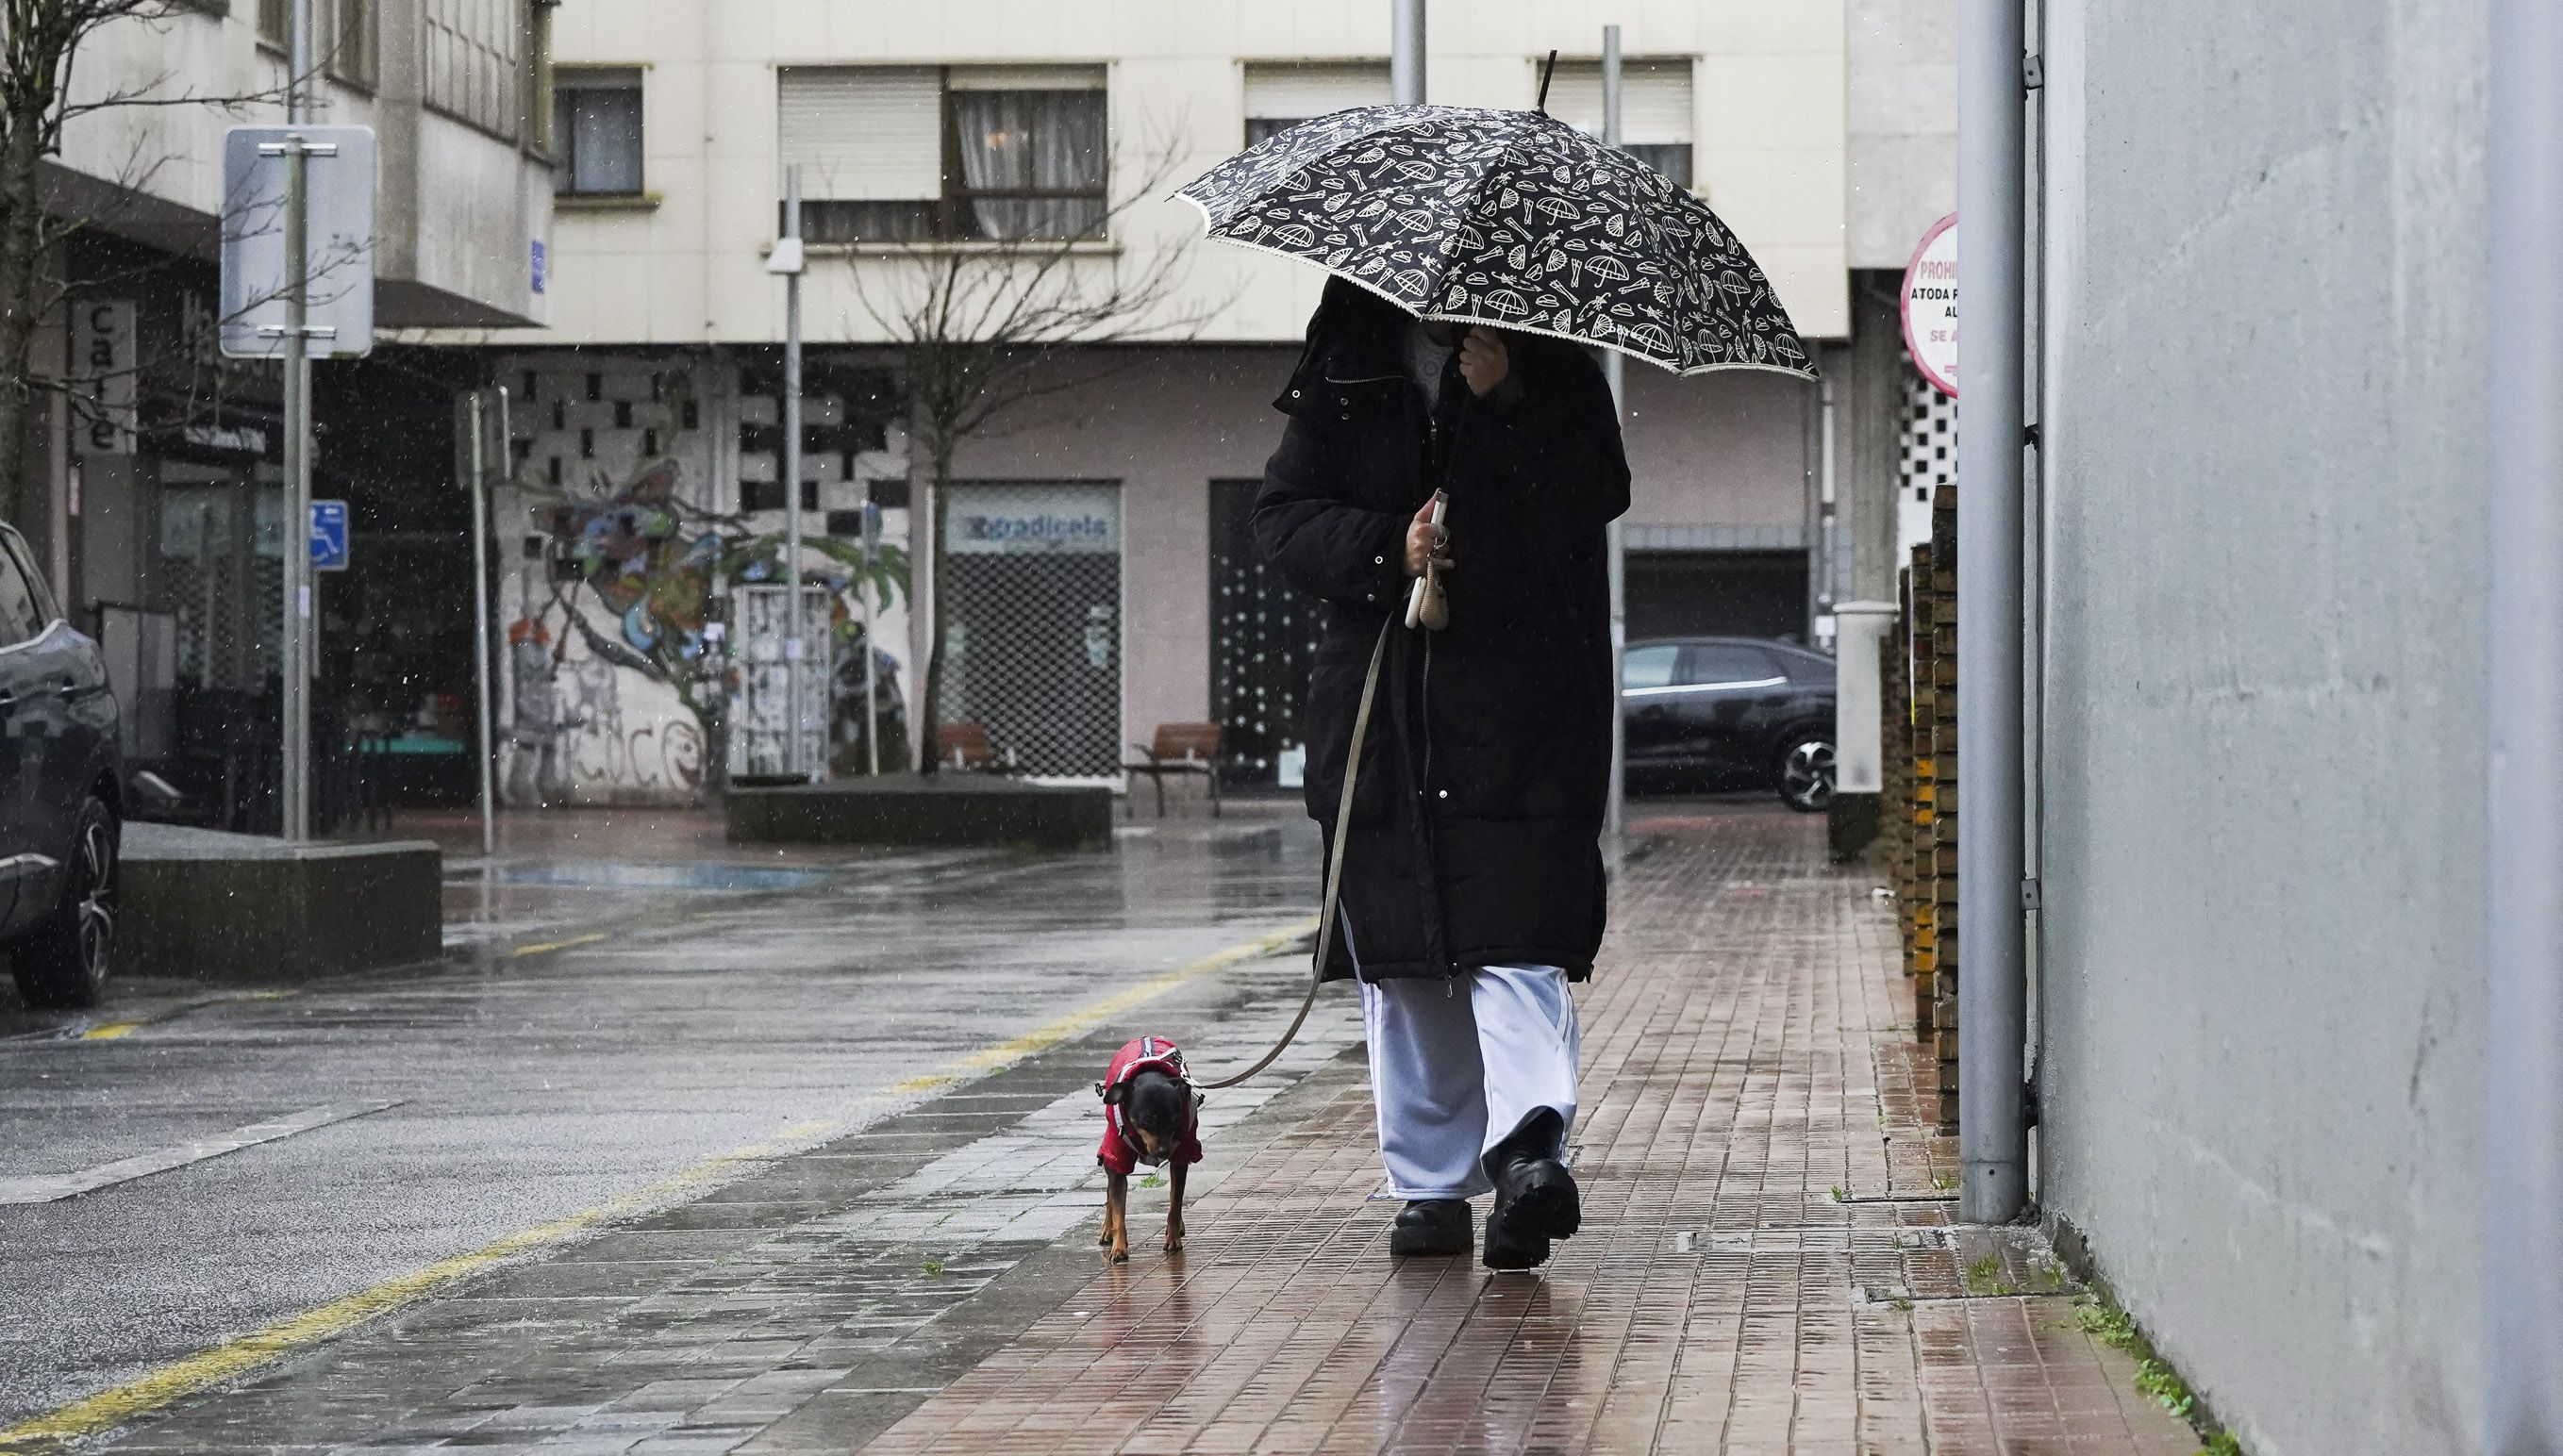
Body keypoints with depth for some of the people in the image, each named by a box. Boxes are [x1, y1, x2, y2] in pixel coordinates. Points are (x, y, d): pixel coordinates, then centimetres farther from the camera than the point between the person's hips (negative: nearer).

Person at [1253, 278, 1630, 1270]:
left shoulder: (1553, 365, 4)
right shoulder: (1345, 369, 11)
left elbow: (1597, 498, -9)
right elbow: (1283, 515, 5)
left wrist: (1506, 398, -20)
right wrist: (1385, 549, -12)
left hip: (1524, 715, -3)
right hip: (1382, 704, 3)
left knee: (1516, 942, -15)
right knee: (1400, 963, 6)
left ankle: (1530, 1145, -24)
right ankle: (1431, 1184, 13)